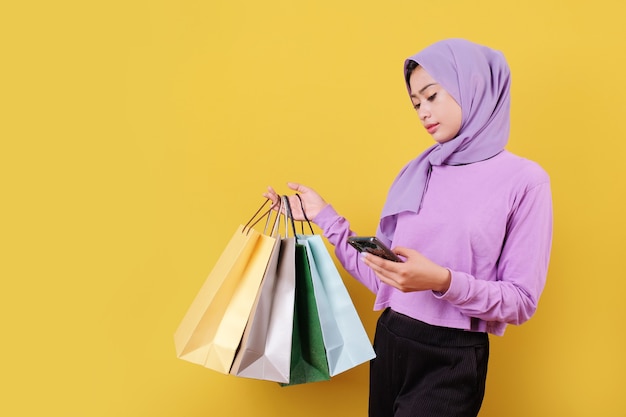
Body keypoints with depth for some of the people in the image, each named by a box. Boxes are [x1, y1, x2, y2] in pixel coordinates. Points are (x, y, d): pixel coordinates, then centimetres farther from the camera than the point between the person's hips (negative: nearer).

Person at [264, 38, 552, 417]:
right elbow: (382, 277, 5)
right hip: (389, 343, 5)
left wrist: (443, 282, -24)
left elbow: (522, 301, -10)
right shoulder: (415, 173, 6)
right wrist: (324, 217, 2)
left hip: (452, 359, -4)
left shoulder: (523, 179, -8)